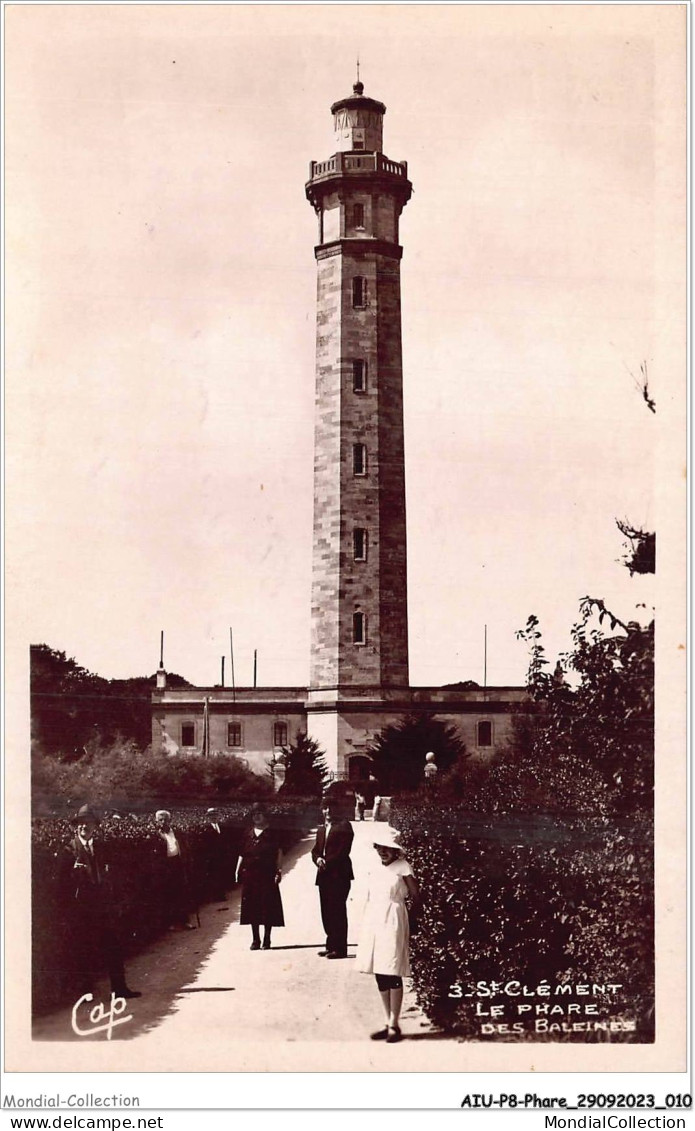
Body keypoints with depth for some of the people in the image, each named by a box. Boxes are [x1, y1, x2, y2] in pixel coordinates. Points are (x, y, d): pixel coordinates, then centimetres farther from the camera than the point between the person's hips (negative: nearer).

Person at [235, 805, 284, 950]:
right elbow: (242, 854, 12)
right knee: (252, 907, 6)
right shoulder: (248, 833, 10)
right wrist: (238, 871, 5)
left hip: (267, 874, -3)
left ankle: (267, 939, 6)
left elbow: (279, 852, -1)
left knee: (268, 907, -1)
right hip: (250, 874, 3)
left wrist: (279, 870, -9)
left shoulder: (271, 832, 2)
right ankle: (255, 939, 14)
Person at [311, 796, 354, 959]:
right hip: (324, 875, 7)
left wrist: (327, 862, -14)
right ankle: (331, 946, 14)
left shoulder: (344, 825, -2)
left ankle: (340, 948, -6)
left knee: (338, 912, -7)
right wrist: (318, 859, -6)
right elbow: (315, 849, 16)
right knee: (327, 912, 8)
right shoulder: (321, 828, 21)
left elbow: (344, 850, -11)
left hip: (339, 874, -7)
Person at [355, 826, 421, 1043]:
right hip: (373, 922, 6)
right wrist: (364, 925, 9)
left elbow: (416, 897, -2)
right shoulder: (375, 870, 12)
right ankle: (388, 1023, 17)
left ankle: (394, 1025, 1)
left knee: (392, 975, -5)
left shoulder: (402, 867, -5)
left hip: (392, 923, -6)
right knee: (379, 975, 8)